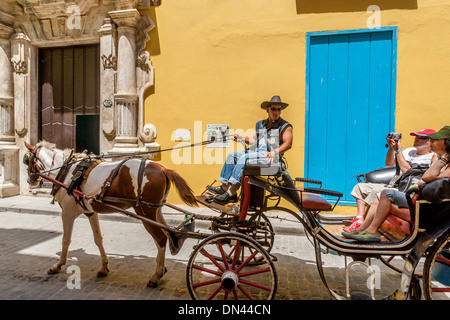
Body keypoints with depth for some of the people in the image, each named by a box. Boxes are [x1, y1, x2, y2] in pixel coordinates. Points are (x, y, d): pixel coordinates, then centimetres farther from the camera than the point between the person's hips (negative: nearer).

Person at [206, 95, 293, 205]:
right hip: (256, 152, 8)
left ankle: (231, 193, -33)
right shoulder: (261, 124, 21)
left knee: (244, 158, -29)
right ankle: (224, 187, -6)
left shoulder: (285, 126, 2)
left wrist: (275, 152, -25)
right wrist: (242, 138, 15)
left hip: (269, 157, -8)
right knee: (232, 155, -1)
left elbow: (288, 144, -11)